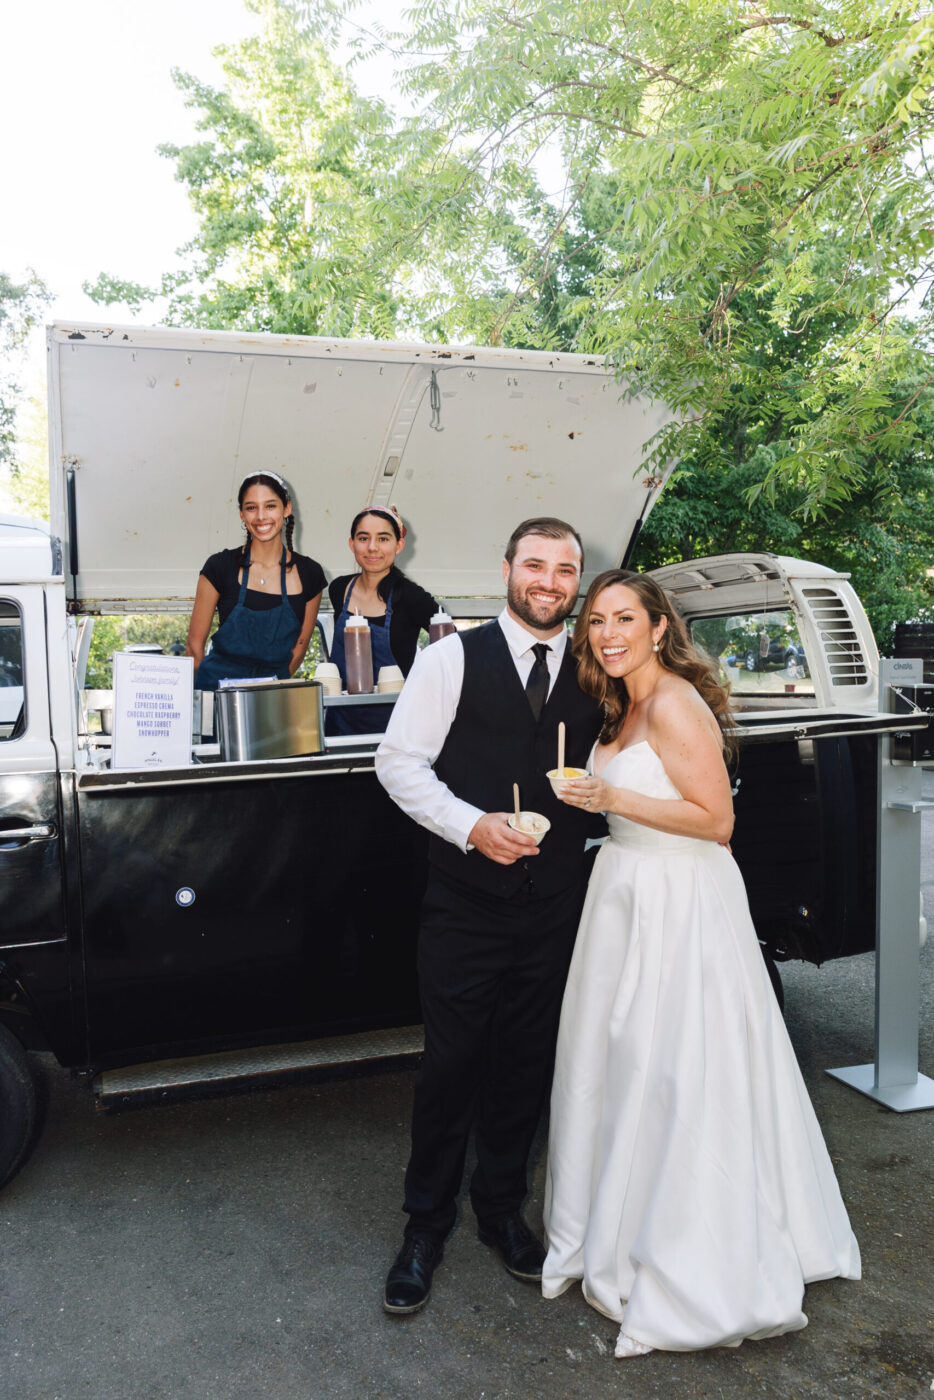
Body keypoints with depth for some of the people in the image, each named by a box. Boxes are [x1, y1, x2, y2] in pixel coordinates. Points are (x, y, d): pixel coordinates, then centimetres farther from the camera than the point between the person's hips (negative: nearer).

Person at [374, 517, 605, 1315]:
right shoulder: (454, 658, -4)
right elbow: (399, 762, -7)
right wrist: (473, 826, -18)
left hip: (553, 910, 3)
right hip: (465, 904, -3)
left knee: (526, 1067, 16)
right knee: (452, 1066, 7)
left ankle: (502, 1210, 39)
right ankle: (426, 1227, 30)